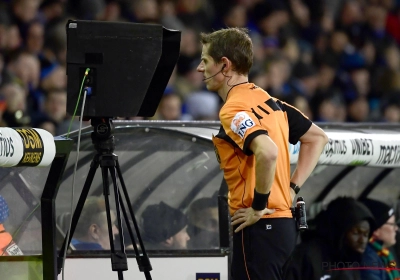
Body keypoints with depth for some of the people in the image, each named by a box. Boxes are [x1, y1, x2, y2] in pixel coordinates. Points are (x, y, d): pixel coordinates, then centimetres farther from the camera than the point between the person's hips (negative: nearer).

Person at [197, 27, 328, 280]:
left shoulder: (234, 109, -13)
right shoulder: (267, 101, 15)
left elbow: (268, 152, -31)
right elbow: (318, 138, 23)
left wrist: (258, 207, -19)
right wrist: (291, 189, 15)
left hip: (260, 227, -9)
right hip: (284, 221, 9)